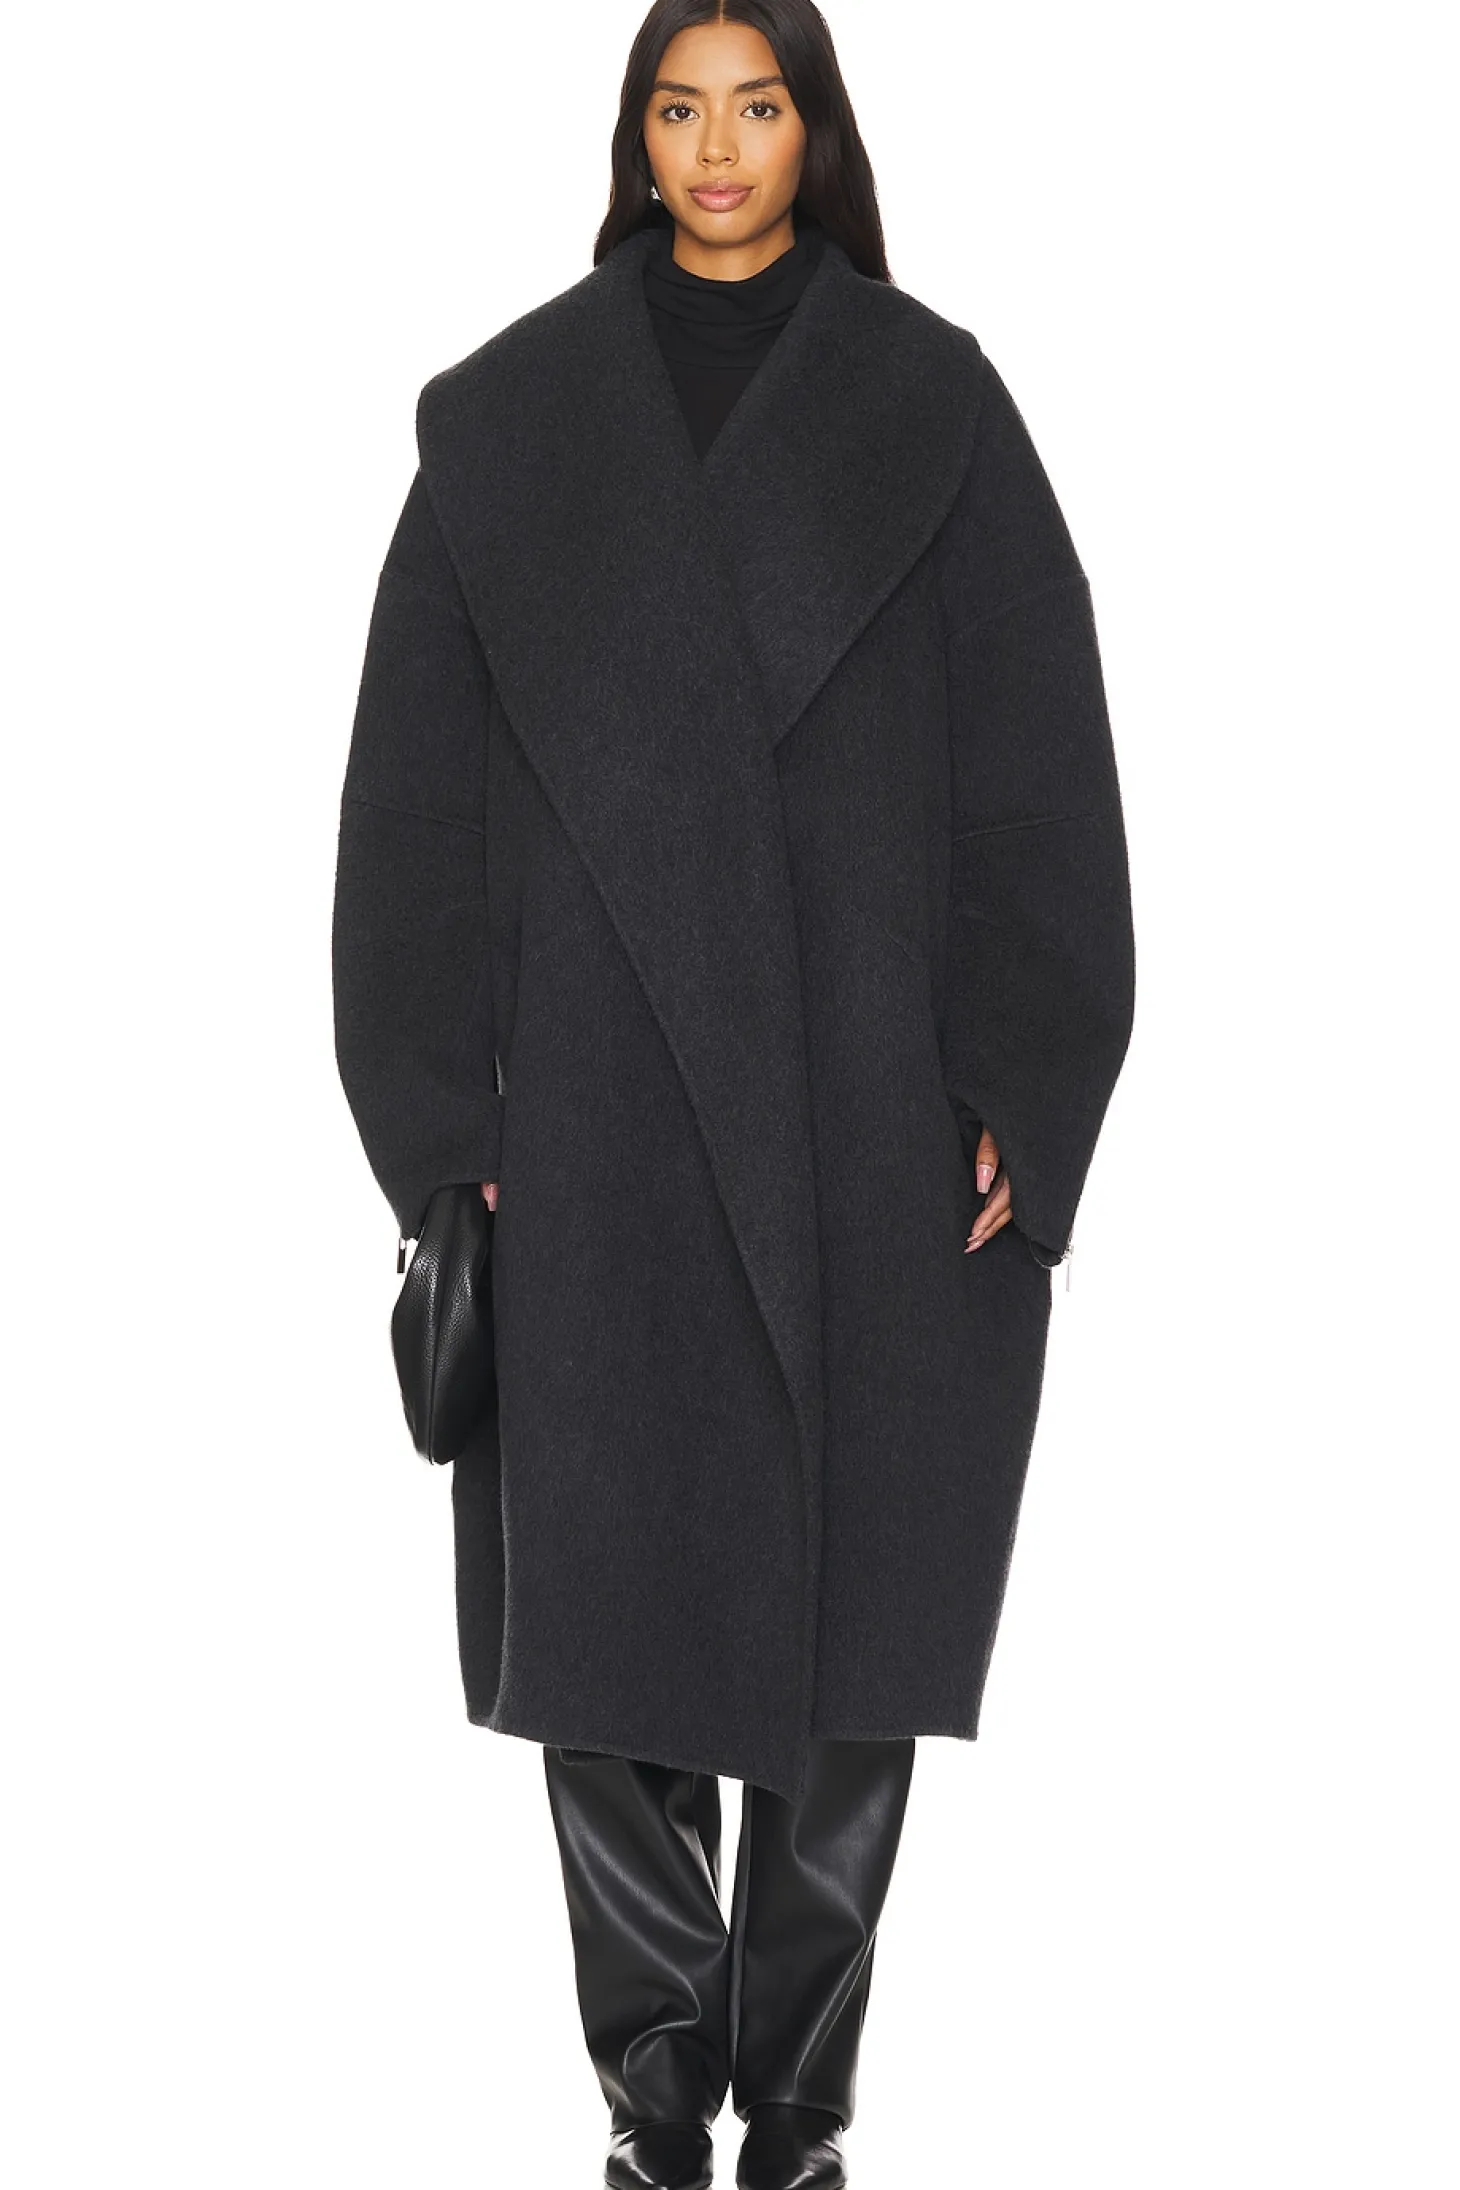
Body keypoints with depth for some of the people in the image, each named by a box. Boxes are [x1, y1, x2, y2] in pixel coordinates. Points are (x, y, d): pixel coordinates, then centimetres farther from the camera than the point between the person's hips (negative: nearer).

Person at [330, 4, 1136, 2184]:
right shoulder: (512, 412, 7)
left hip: (869, 1110, 0)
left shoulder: (930, 400, 5)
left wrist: (1016, 1087, -6)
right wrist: (446, 1112, -2)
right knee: (606, 1601, 2)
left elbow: (1036, 758, 1)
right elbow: (418, 780, 4)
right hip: (601, 1105, 1)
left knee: (851, 1590, 4)